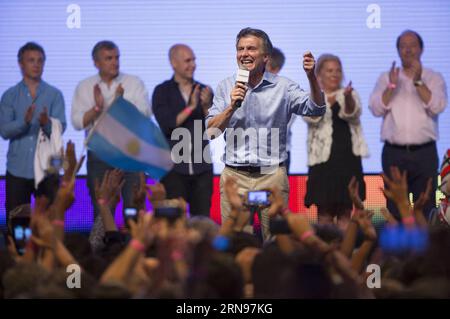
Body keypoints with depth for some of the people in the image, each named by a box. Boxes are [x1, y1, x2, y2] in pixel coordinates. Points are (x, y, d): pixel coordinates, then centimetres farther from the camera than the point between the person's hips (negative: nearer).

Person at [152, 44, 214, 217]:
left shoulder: (203, 91, 10)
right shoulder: (162, 92, 2)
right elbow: (166, 125, -10)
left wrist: (207, 106, -13)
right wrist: (191, 107, -16)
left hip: (201, 166, 3)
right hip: (173, 167, -3)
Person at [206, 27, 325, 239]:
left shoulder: (282, 87, 2)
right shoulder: (225, 87, 8)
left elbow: (315, 109, -9)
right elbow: (210, 132, 4)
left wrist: (311, 77, -24)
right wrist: (232, 107, -11)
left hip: (272, 175, -1)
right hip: (234, 176, 1)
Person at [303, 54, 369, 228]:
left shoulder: (350, 95, 10)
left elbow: (352, 113, -12)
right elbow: (311, 118, -16)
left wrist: (347, 97, -33)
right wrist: (326, 102, -32)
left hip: (348, 157, 2)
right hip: (323, 157, -2)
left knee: (345, 213, 4)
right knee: (324, 212, -1)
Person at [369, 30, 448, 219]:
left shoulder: (434, 78, 6)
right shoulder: (386, 78, 10)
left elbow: (436, 106, -10)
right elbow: (376, 109, -2)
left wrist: (418, 81, -17)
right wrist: (392, 85, -14)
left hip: (424, 153, -1)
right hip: (394, 153, 1)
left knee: (425, 209, -3)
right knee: (395, 209, 1)